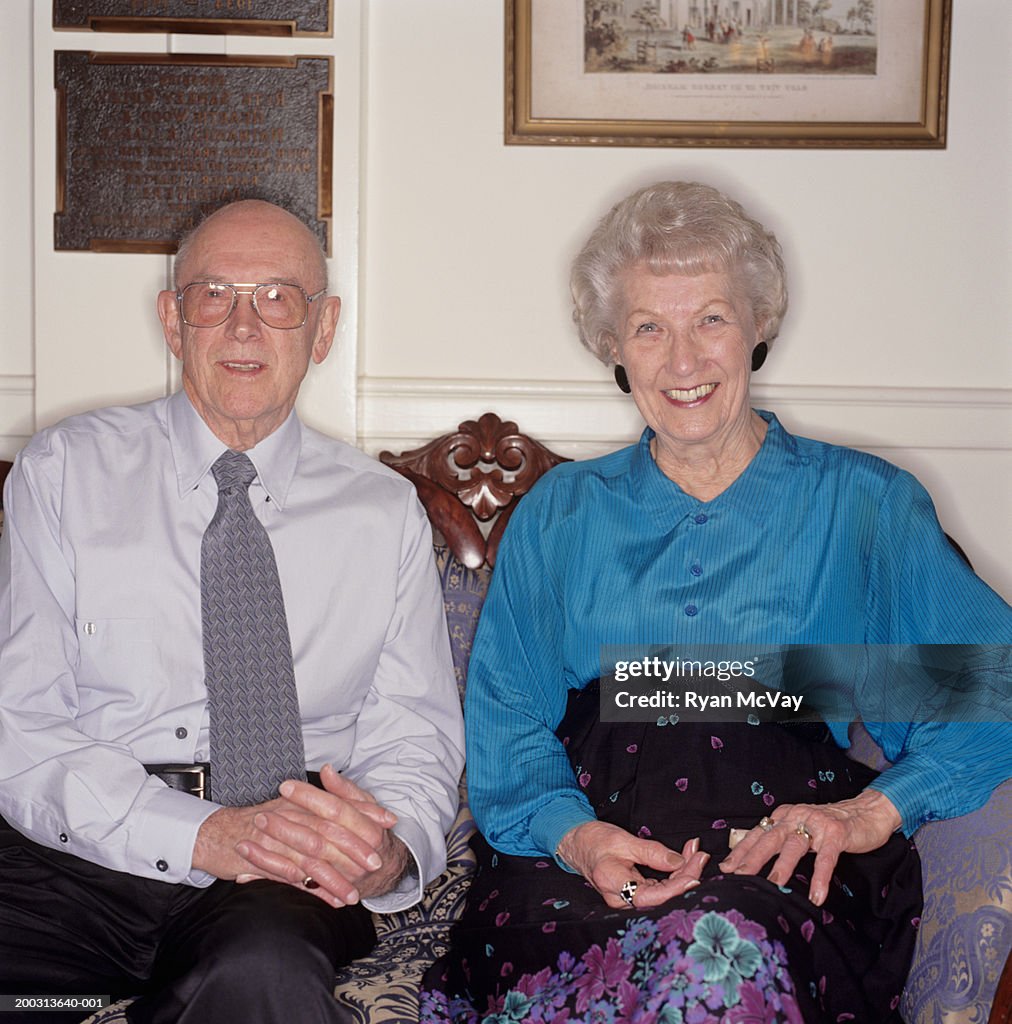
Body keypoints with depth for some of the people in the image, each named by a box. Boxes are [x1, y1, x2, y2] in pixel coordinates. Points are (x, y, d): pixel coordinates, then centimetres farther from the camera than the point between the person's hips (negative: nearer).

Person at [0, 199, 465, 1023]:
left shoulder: (385, 513, 12)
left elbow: (414, 739, 10)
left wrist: (390, 849, -14)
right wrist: (204, 834, -17)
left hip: (281, 886, 0)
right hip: (79, 853, 1)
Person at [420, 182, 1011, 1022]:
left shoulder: (862, 504, 14)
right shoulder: (558, 516, 19)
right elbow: (505, 725, 9)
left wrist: (872, 811, -10)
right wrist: (574, 835, -12)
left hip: (788, 854, 0)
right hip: (586, 841, 1)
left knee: (726, 949, -35)